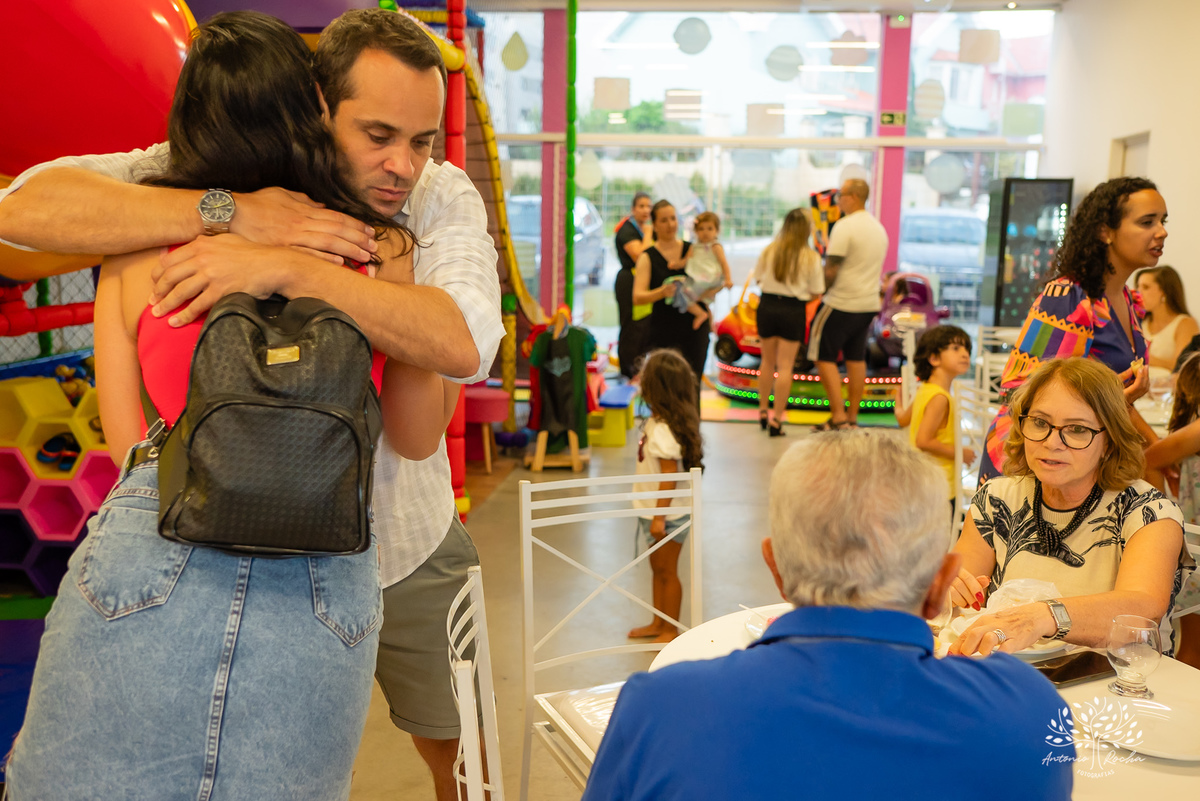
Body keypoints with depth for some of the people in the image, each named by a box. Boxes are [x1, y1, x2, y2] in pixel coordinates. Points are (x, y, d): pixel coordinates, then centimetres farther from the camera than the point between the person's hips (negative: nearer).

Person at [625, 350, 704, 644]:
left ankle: (670, 630, 20)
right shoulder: (658, 421, 2)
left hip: (667, 516, -9)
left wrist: (659, 517, -22)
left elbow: (669, 477, -26)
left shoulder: (663, 430, -26)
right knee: (657, 568, 20)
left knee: (667, 571, 5)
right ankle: (658, 623, 34)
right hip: (656, 512, 9)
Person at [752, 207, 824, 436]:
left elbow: (758, 279, 6)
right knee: (785, 366, 2)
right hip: (794, 310, -3)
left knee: (768, 361, 19)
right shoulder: (811, 258, -9)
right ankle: (776, 418, 1)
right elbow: (815, 293, -7)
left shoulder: (769, 251, -3)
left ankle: (763, 410, 29)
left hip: (767, 306, 3)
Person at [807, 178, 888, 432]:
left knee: (824, 356, -1)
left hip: (842, 303, -8)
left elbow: (830, 270, -18)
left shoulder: (845, 226, -14)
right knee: (856, 359, 12)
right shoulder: (879, 228, 14)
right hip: (870, 303, 8)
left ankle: (838, 416, -6)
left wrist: (820, 290, -2)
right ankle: (852, 418, 15)